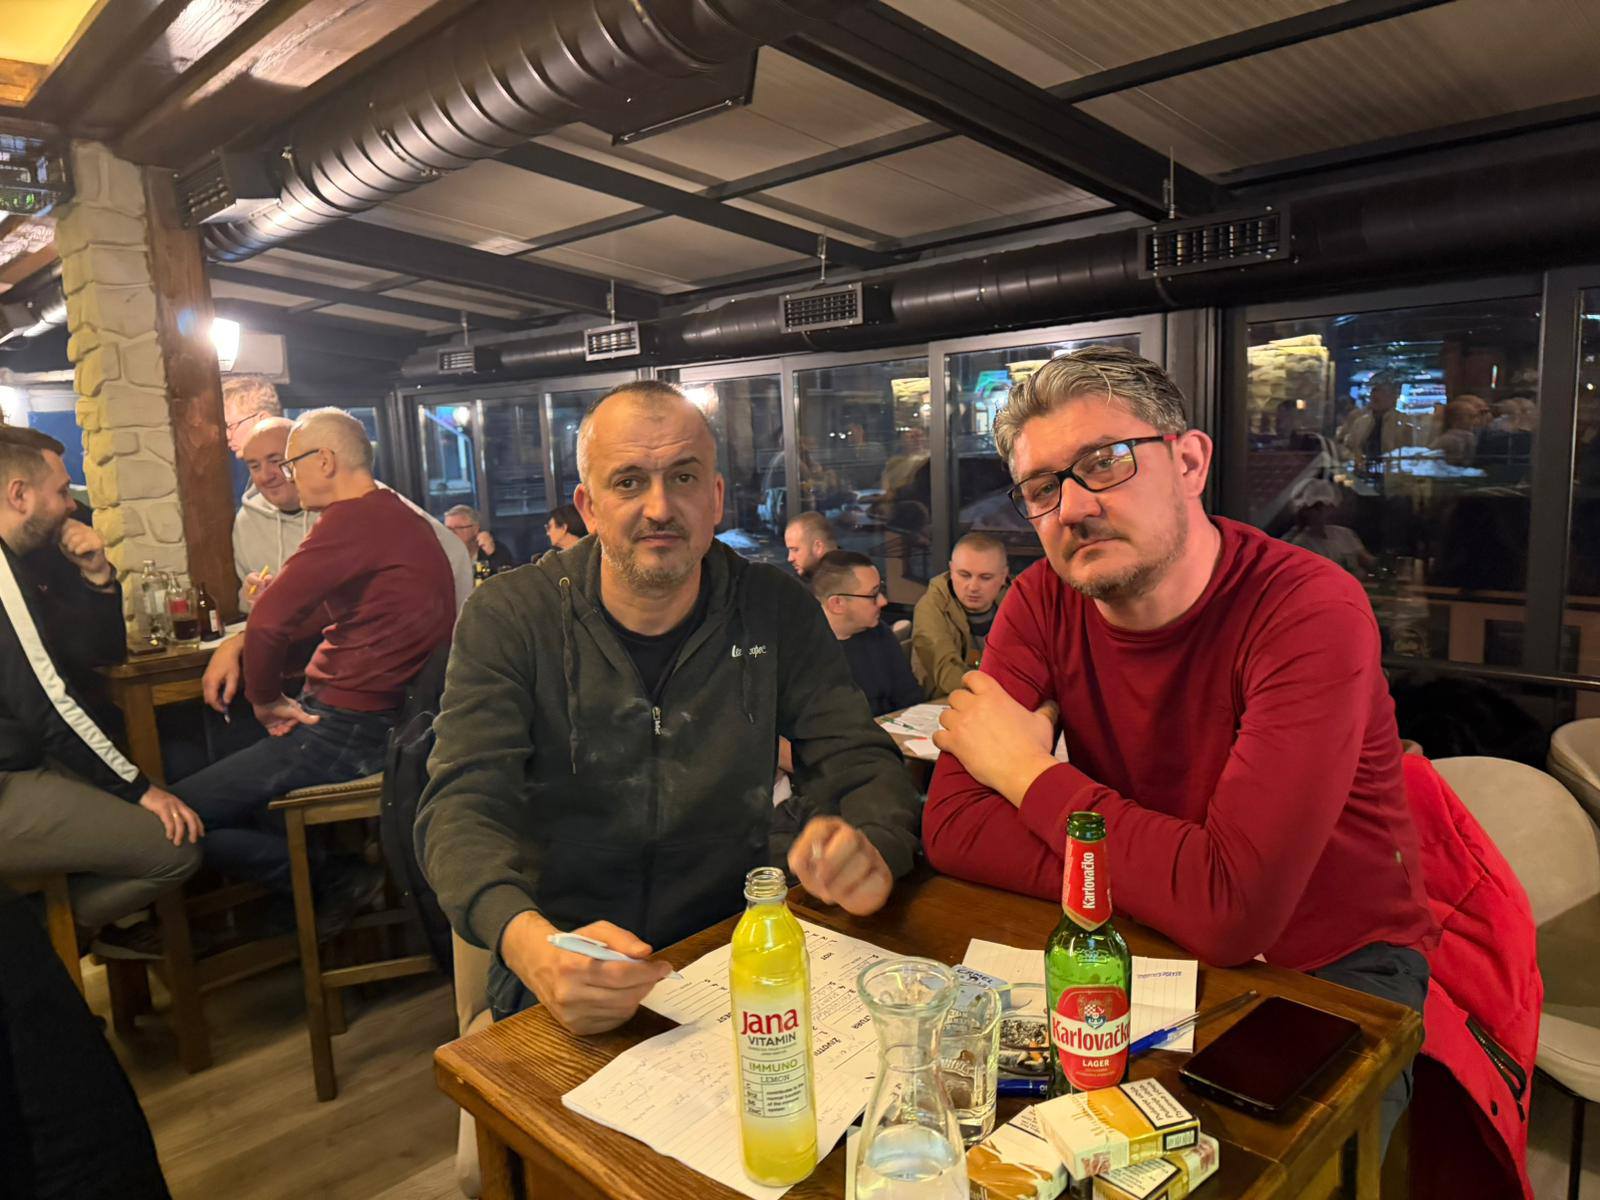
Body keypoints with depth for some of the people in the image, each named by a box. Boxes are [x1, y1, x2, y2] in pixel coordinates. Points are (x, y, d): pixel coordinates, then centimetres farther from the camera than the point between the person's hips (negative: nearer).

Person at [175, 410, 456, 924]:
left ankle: (335, 883, 0)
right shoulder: (398, 516, 14)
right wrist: (242, 641, 14)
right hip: (385, 721, 10)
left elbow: (269, 619, -22)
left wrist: (266, 700, -6)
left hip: (350, 729, -10)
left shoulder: (356, 517, -19)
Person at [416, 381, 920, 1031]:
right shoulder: (508, 618, -5)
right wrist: (530, 943, -35)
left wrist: (869, 853, -27)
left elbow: (864, 766, -2)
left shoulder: (774, 610, 0)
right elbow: (462, 809, -13)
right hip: (565, 981, -2)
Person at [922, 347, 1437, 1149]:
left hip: (1333, 972, -3)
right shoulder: (1044, 602, -8)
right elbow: (952, 828, -14)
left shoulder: (1312, 613, -24)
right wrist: (1159, 883, -25)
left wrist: (1032, 773, -21)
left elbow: (1232, 911, -32)